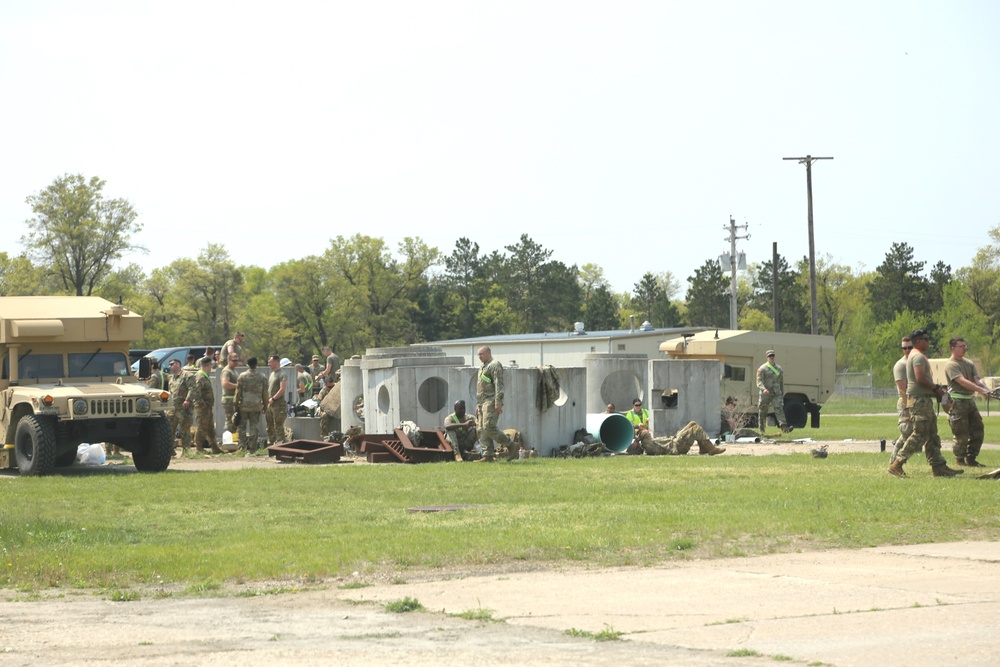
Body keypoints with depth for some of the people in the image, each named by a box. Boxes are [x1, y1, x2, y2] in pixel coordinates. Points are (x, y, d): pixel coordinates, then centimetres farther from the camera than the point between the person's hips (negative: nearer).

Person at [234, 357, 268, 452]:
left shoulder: (242, 376, -4)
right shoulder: (262, 378, 2)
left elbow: (238, 392, -4)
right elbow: (265, 393, 6)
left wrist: (236, 404, 4)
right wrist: (265, 405, 17)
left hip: (244, 405, -1)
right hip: (256, 406, 1)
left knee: (242, 426, 8)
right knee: (254, 426, 5)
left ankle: (242, 446, 4)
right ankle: (252, 447, 4)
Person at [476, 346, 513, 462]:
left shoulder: (494, 365, -7)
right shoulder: (483, 367, 24)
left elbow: (499, 385, -16)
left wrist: (498, 403, -23)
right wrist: (478, 405, 23)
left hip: (491, 402, -10)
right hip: (482, 403, 10)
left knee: (488, 427, -19)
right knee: (481, 429, 3)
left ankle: (511, 446, -9)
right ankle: (488, 455, 1)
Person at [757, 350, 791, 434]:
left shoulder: (778, 368, 15)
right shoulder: (762, 368, 0)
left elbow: (781, 382, 21)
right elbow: (759, 381, -10)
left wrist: (782, 394, 19)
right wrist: (763, 389, -29)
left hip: (777, 394, 2)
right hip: (765, 394, -2)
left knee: (779, 408, -15)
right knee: (762, 412, 4)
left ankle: (784, 427, -27)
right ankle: (762, 430, 15)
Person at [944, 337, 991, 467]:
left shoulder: (969, 363, 16)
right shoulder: (951, 365, -10)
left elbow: (977, 378, 4)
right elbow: (963, 381, -22)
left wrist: (986, 388, -18)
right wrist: (980, 390, -31)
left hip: (970, 400, 8)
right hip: (958, 401, -8)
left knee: (977, 430, 7)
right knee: (962, 434, -5)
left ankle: (971, 459, 17)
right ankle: (960, 460, 10)